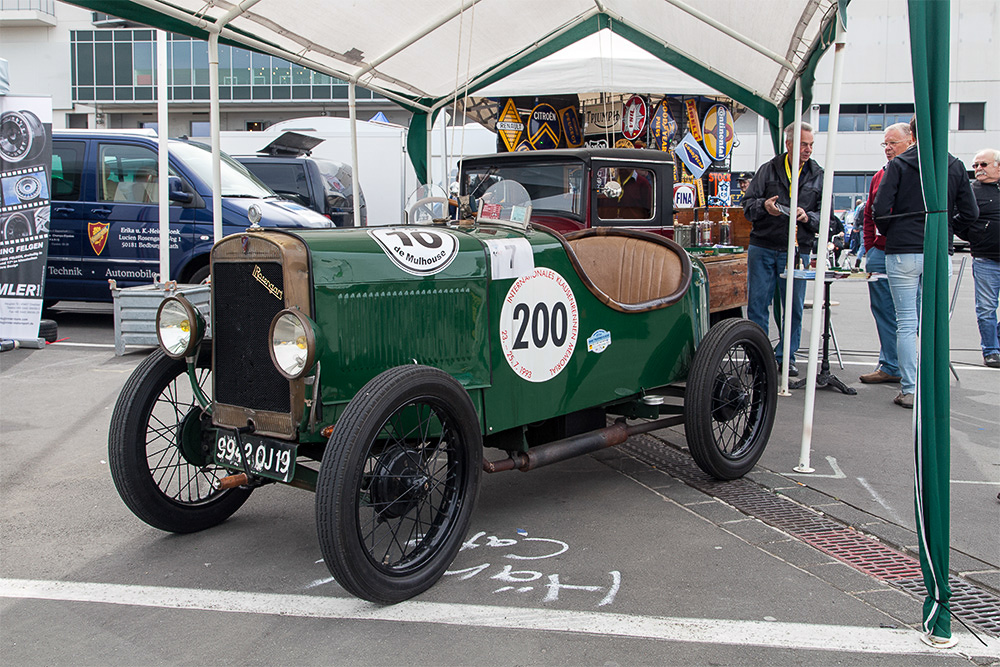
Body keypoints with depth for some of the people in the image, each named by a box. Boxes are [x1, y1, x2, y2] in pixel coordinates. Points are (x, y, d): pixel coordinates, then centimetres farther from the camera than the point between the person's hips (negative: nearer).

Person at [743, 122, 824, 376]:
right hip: (762, 248, 0)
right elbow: (747, 203, 4)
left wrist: (808, 217, -15)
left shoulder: (818, 176, 8)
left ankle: (786, 356, 18)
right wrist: (763, 206, -17)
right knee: (757, 304, 3)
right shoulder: (768, 170, 6)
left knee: (793, 307, 5)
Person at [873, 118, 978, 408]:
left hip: (902, 253, -2)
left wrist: (889, 234, 9)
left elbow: (880, 209, -9)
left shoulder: (899, 164, -3)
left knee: (906, 323, 2)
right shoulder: (956, 166, 5)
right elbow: (971, 212, 4)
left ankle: (909, 389, 1)